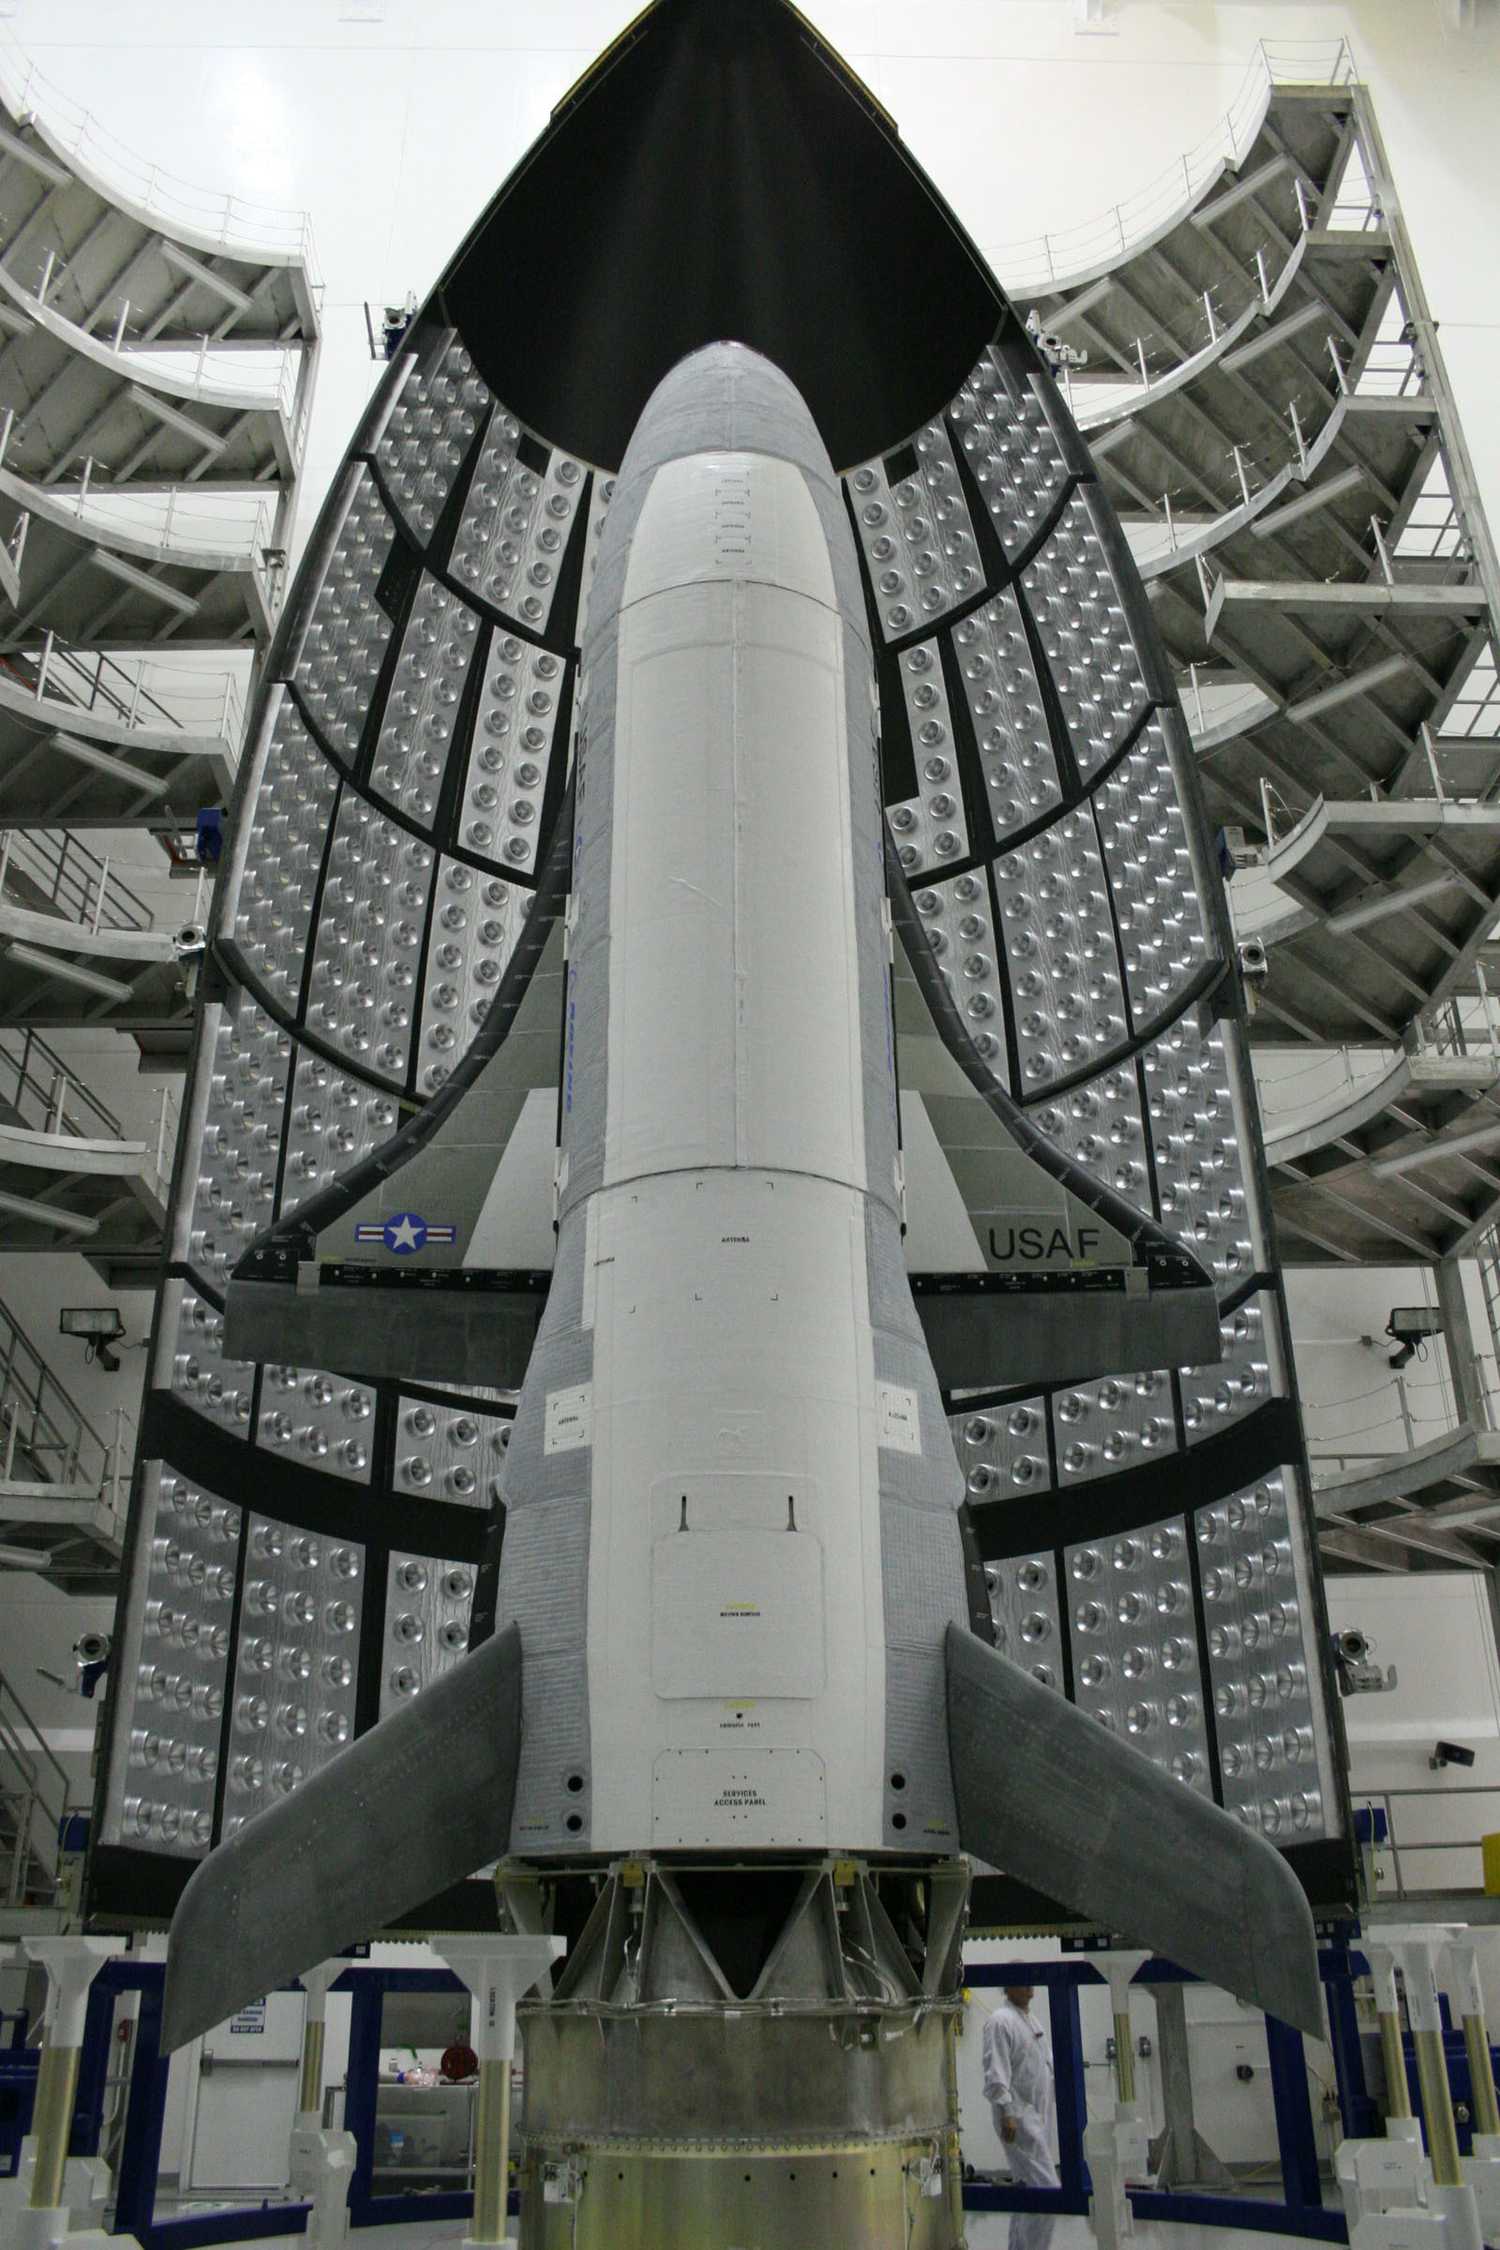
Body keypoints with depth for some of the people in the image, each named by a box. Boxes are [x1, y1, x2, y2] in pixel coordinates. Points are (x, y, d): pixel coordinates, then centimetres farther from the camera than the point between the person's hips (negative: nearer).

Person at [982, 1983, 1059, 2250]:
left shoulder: (1034, 2021, 16)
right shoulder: (1001, 2021, -12)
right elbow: (996, 2075, -18)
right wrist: (1006, 2115, -24)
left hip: (1039, 2116, 9)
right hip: (1018, 2118, -9)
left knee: (1027, 2189, 13)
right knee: (1046, 2188, -14)